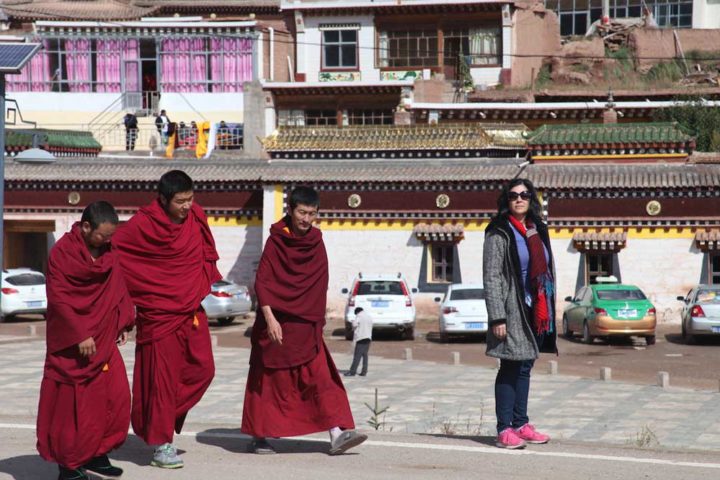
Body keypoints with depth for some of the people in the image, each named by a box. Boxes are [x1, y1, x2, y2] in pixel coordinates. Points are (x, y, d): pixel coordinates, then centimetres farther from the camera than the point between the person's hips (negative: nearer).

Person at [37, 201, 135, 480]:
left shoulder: (108, 251, 7)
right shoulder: (62, 252, -13)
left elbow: (118, 288, 15)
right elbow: (58, 298, -15)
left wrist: (123, 322, 6)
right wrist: (79, 336, -18)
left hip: (104, 340, 6)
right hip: (71, 343, -6)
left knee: (116, 396, 2)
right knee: (71, 405, 0)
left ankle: (96, 455, 15)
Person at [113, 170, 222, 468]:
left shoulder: (196, 217, 2)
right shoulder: (142, 224, -13)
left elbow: (208, 253, 18)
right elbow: (112, 252, -6)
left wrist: (206, 282, 10)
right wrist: (131, 295, -3)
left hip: (192, 310, 6)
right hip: (159, 313, -6)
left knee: (202, 370, 2)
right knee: (162, 377, -4)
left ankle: (161, 419, 20)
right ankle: (161, 445, 3)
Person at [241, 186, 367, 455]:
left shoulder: (316, 244, 6)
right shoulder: (275, 241, -7)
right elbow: (261, 282, -12)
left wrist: (318, 321, 13)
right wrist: (270, 318, -22)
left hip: (306, 326, 4)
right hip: (276, 324, -4)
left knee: (321, 377, -7)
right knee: (270, 381, 4)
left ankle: (337, 435, -15)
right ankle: (258, 438, 17)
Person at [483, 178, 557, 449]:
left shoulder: (537, 231, 15)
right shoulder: (499, 234, -7)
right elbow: (491, 278, -12)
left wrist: (548, 310, 15)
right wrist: (497, 317, -19)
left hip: (536, 311, 7)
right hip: (512, 312, -7)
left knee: (525, 367, 11)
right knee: (510, 368, -6)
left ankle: (521, 424, 18)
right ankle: (504, 430, -4)